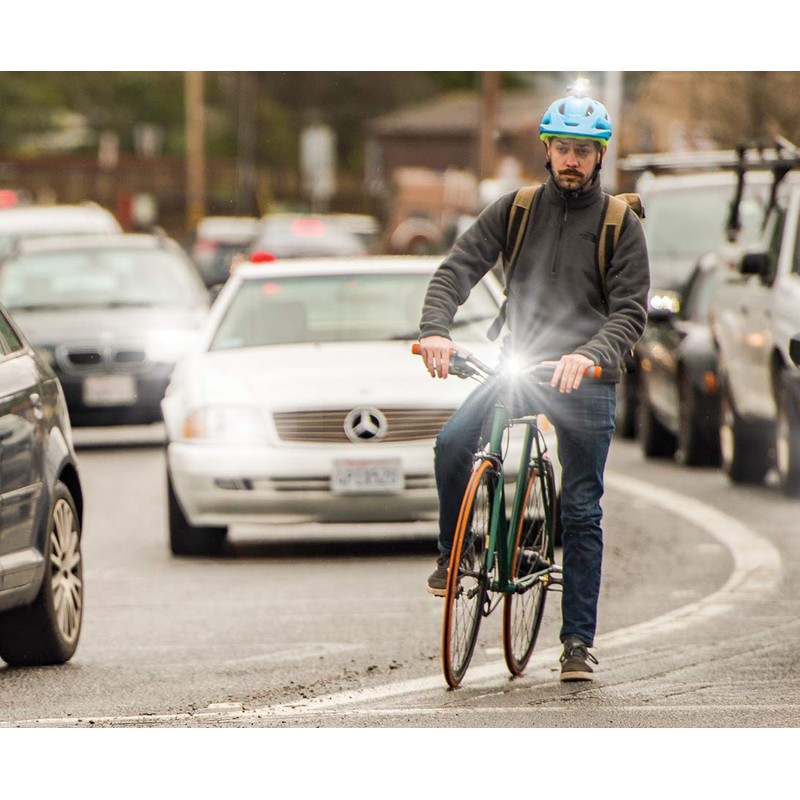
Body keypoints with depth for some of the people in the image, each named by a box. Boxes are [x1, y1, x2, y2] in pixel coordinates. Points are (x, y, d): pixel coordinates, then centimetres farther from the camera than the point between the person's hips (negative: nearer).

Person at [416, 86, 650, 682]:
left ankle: (579, 640, 4)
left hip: (586, 379, -2)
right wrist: (436, 329, -20)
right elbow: (458, 267, -1)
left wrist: (588, 355, -27)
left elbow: (631, 312, -7)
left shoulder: (620, 225, 0)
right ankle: (453, 554, 1)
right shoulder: (516, 210, 6)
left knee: (582, 510, -2)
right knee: (453, 444, -23)